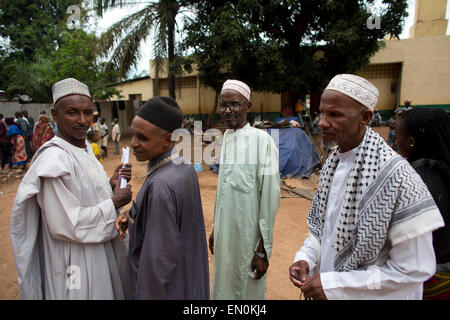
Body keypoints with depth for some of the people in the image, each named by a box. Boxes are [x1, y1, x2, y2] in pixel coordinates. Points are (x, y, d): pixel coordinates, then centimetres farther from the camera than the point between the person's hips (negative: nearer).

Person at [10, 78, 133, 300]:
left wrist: (111, 184, -5)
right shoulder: (54, 159, -25)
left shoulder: (85, 148, 4)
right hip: (74, 265, -8)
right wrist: (114, 203, -18)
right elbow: (66, 225, -27)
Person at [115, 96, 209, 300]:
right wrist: (132, 218, -4)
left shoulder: (160, 186, -32)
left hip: (167, 288, -7)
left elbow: (160, 258, -27)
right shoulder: (185, 167, -6)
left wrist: (147, 295, -15)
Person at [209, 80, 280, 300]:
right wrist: (215, 228, 16)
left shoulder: (262, 140, -16)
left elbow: (270, 198, -15)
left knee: (247, 290, 12)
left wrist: (263, 250, -13)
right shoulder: (226, 137, 5)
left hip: (248, 236, -6)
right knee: (224, 286, 21)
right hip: (225, 232, 6)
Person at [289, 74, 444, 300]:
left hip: (371, 293, -6)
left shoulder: (397, 177, -24)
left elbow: (414, 269, -22)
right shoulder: (332, 163, -3)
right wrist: (306, 257, -10)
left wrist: (333, 284, -22)